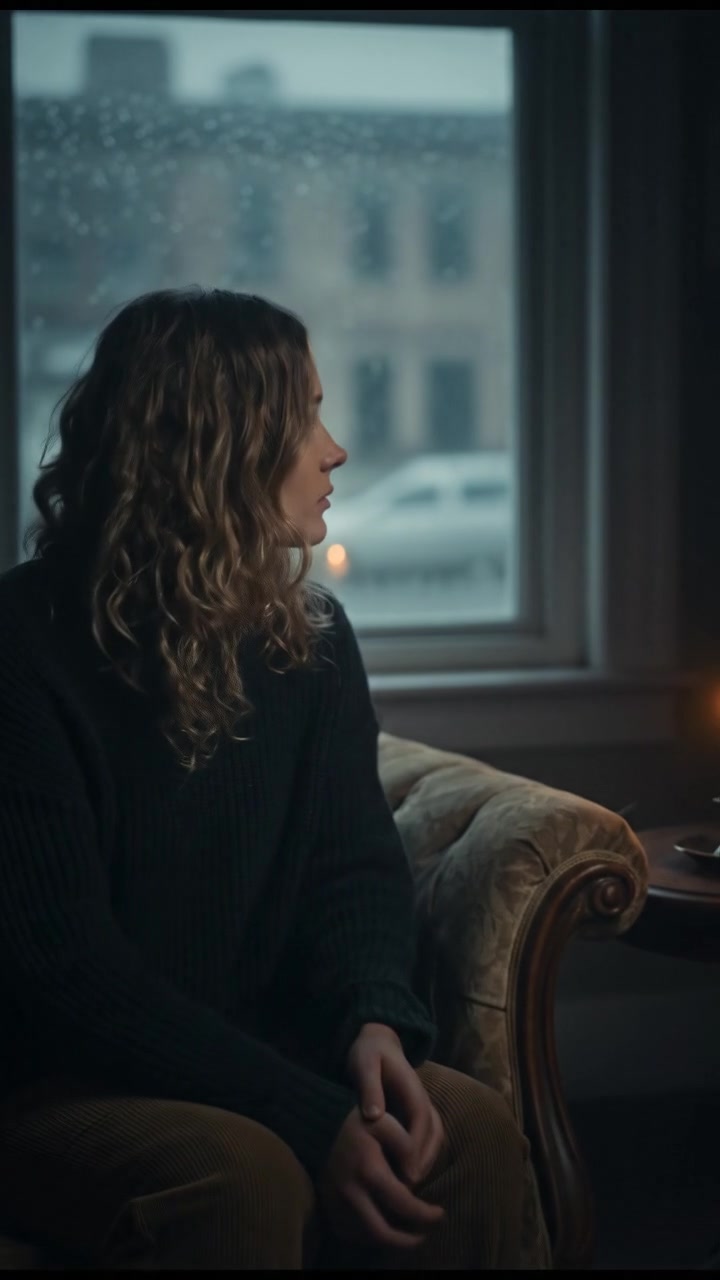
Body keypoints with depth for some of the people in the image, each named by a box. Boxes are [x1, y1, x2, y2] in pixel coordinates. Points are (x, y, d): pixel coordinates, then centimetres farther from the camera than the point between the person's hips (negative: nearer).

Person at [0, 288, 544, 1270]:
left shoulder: (309, 637, 7)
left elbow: (357, 866, 8)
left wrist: (374, 1018, -16)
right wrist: (308, 1117, -26)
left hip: (251, 1060, 6)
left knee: (473, 1132, -20)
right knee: (243, 1178, -35)